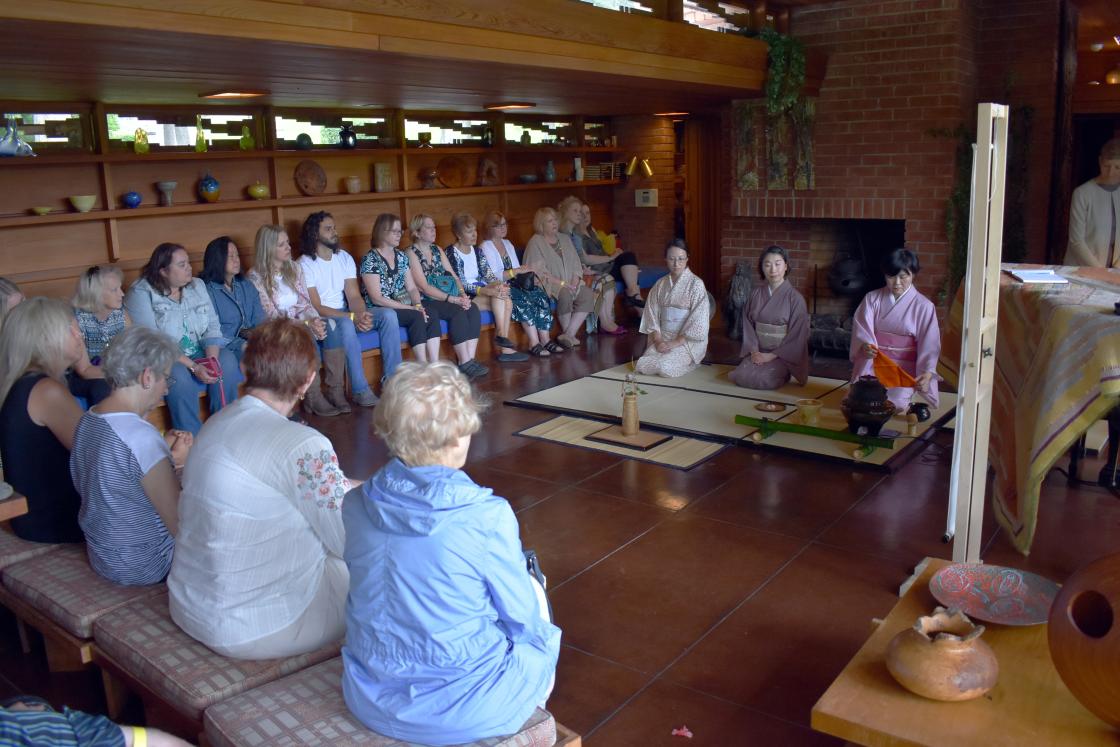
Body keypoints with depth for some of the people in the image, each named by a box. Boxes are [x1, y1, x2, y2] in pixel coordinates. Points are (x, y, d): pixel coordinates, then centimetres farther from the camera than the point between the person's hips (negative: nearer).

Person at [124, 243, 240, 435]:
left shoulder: (197, 285, 10)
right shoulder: (141, 293, -8)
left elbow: (213, 326, 4)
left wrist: (212, 359, -16)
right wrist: (192, 367, -25)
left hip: (201, 354, 5)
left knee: (227, 361, -24)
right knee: (179, 375, -36)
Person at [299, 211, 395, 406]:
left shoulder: (345, 258, 8)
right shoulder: (305, 264, -10)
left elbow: (354, 295, 1)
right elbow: (317, 307, -16)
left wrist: (361, 314, -23)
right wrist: (353, 317, -25)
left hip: (346, 315, 6)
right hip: (321, 320, -6)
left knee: (388, 315, -16)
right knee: (344, 325, -39)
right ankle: (360, 390, -33)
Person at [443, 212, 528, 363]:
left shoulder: (477, 251, 15)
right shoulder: (451, 253, -8)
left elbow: (488, 274, 6)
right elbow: (459, 285, -17)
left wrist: (498, 284, -19)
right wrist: (486, 291, -27)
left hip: (481, 290, 6)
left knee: (507, 301, -22)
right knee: (500, 299, -28)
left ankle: (504, 348, -23)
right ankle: (502, 336, -19)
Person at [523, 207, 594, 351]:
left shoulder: (564, 238, 18)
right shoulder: (535, 243, -3)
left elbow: (576, 262, 13)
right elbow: (540, 272, -13)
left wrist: (575, 280, -7)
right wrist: (561, 283, -19)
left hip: (570, 282, 6)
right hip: (550, 284, -6)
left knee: (588, 295, -21)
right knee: (566, 295, -35)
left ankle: (568, 335, -19)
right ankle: (569, 336, -16)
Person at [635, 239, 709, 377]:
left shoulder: (696, 284, -7)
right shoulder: (660, 284, 7)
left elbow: (698, 321, -11)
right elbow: (652, 316, 6)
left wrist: (676, 343, -17)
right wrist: (658, 341, -10)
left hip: (687, 340, -4)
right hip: (662, 337, 4)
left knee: (665, 367, -29)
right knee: (642, 365, -20)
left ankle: (687, 361, 5)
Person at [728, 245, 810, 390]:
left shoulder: (795, 298, -8)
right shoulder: (756, 294, 4)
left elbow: (797, 336, -9)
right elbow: (748, 325, 5)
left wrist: (772, 355, -14)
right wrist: (754, 351, -10)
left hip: (782, 354, -3)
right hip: (758, 351, 3)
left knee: (763, 379, -28)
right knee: (741, 376, -23)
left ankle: (782, 373, 6)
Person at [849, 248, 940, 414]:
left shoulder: (924, 306, -3)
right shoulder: (872, 299, 2)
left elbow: (929, 344, -9)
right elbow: (861, 329, -7)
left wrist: (927, 373, -26)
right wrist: (864, 346, -31)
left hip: (904, 366, -2)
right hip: (872, 361, 2)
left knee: (895, 404, -24)